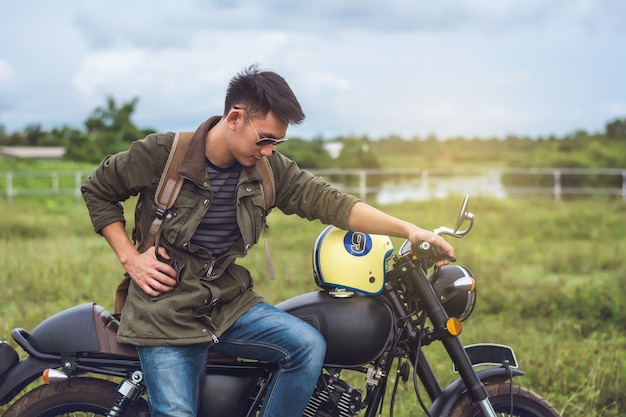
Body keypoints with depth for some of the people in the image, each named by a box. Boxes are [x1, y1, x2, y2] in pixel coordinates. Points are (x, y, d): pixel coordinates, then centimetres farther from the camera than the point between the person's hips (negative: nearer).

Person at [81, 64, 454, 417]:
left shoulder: (269, 168, -1)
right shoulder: (161, 154, -10)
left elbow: (329, 201, -7)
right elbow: (97, 189, 3)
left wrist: (408, 230, -16)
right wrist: (130, 257, -6)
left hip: (229, 304, 4)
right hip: (166, 310, -4)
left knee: (309, 346, -15)